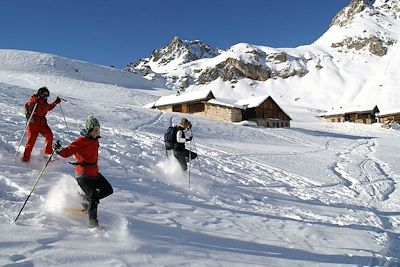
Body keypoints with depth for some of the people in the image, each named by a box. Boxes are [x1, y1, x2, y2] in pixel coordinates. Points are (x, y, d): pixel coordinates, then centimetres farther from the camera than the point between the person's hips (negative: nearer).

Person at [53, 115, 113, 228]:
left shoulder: (94, 140, 10)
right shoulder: (81, 141, -15)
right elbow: (67, 152, -23)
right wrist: (59, 150, -43)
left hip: (94, 172, 8)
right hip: (83, 173, -8)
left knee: (108, 190, 12)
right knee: (93, 198, -12)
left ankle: (85, 199, 21)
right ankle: (93, 222, -1)